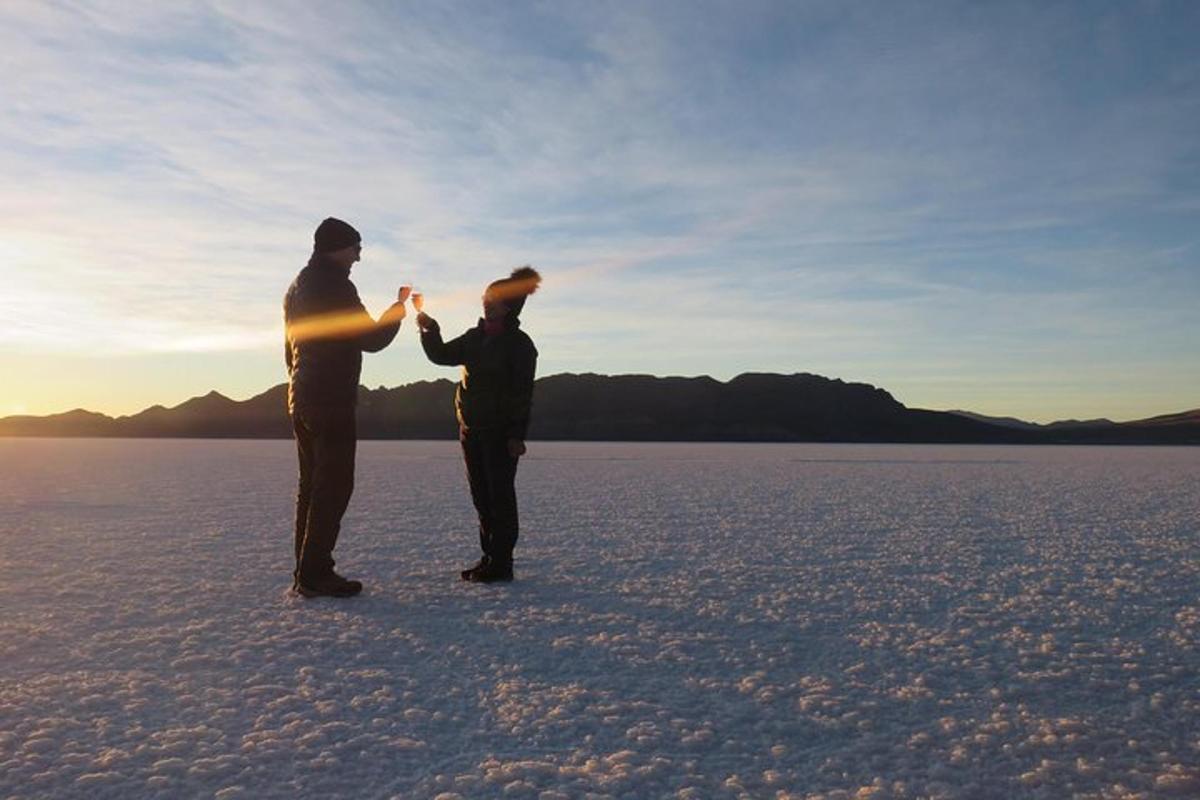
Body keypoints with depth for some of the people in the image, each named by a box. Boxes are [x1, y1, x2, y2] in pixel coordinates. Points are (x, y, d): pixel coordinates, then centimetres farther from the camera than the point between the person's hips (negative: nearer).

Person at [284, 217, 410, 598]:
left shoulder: (297, 287, 18)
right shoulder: (335, 285, -12)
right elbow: (370, 338, -12)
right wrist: (398, 309, 3)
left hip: (301, 398, 10)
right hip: (332, 400, -10)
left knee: (312, 484, 12)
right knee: (334, 485, -8)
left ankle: (306, 572, 14)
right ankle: (314, 574, -9)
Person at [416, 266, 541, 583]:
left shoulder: (519, 343, -9)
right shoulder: (476, 337, 13)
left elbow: (522, 394, -13)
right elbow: (442, 355, 13)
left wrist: (516, 435, -18)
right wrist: (430, 330, -4)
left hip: (500, 433, -8)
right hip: (471, 429, 8)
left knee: (500, 495, -3)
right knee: (481, 495, 11)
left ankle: (501, 562, 3)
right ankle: (490, 557, 21)